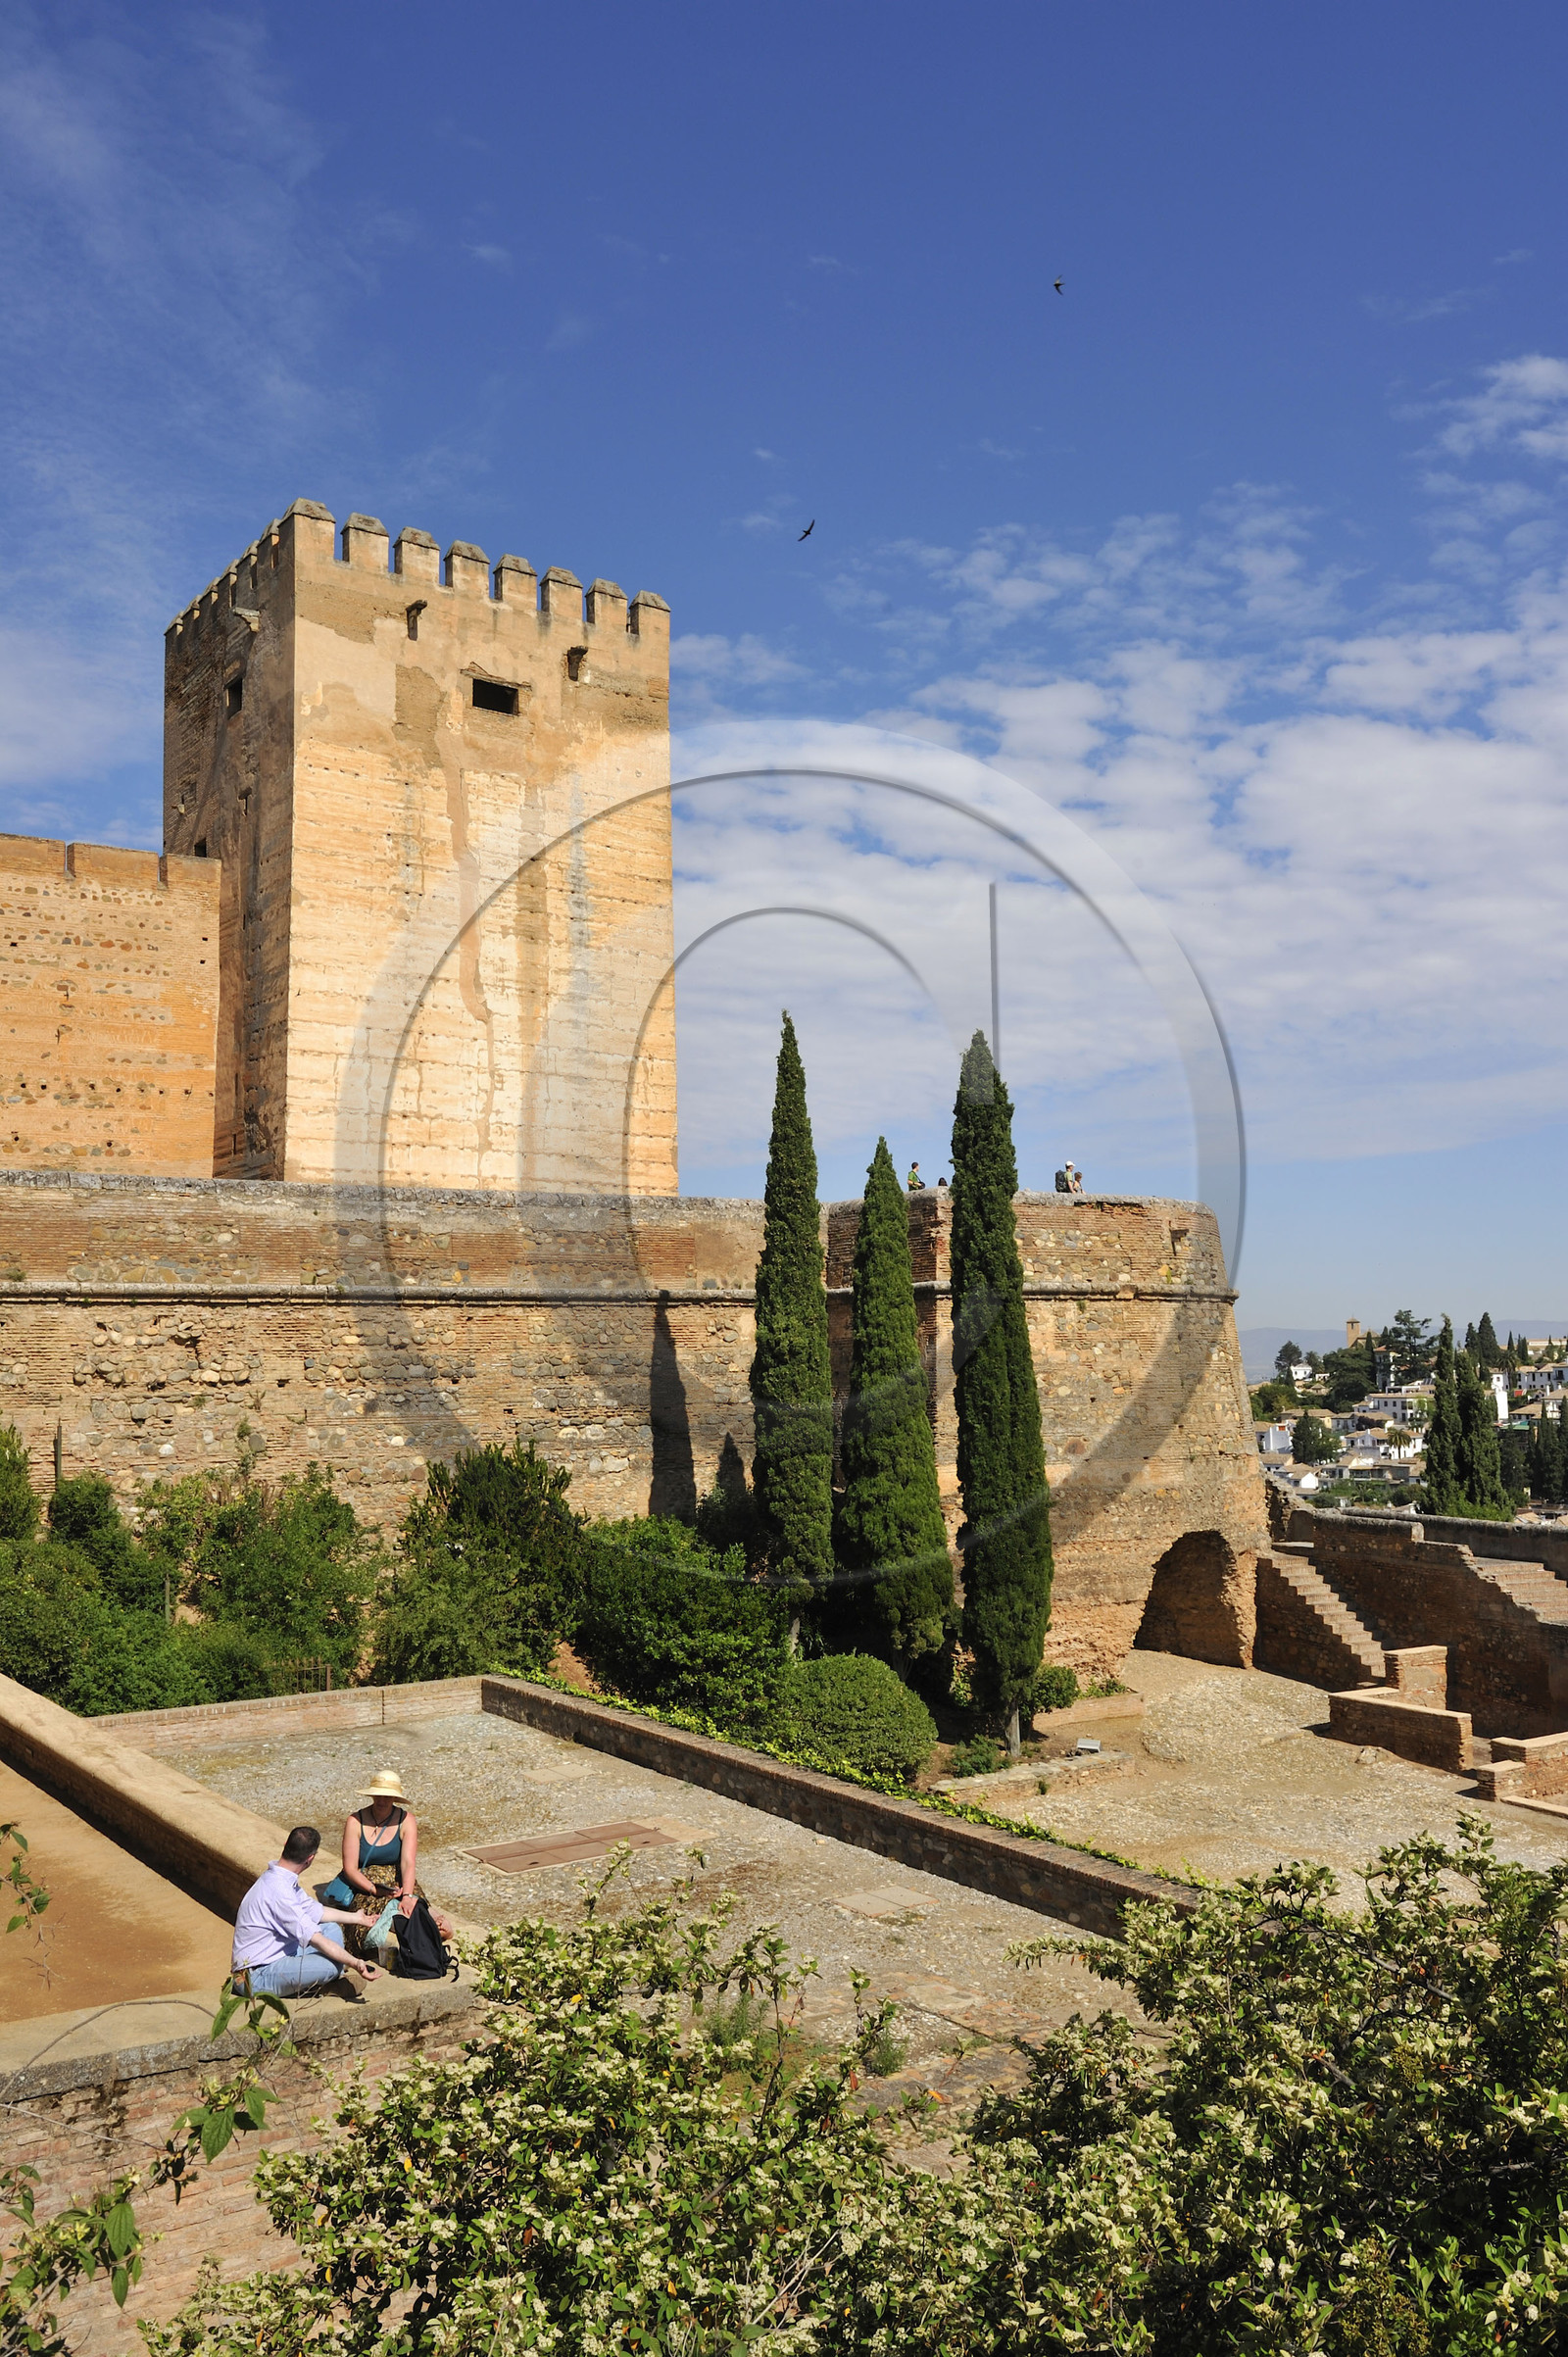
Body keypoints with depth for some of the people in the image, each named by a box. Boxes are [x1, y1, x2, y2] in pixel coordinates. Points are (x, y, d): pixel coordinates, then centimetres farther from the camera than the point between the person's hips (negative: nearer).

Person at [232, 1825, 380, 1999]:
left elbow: (315, 1911, 19)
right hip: (257, 1976, -11)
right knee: (333, 1964, -25)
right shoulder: (279, 1890, -26)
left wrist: (356, 1917, 28)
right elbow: (315, 1939, -27)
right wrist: (354, 1963, -27)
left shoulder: (279, 1878, 6)